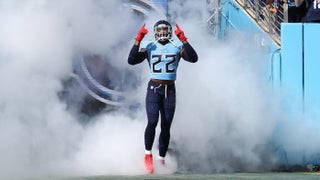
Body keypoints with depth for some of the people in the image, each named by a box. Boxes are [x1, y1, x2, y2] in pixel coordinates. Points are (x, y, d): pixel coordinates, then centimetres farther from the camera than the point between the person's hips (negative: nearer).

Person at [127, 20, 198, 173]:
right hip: (154, 88, -2)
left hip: (170, 90, 2)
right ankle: (148, 155, -8)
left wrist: (183, 40, -19)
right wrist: (138, 40, -14)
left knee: (166, 127, 5)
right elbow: (131, 60, -7)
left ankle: (162, 160, 15)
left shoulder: (177, 46, 3)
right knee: (152, 122, -19)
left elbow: (193, 58, -11)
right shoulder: (149, 47, 3)